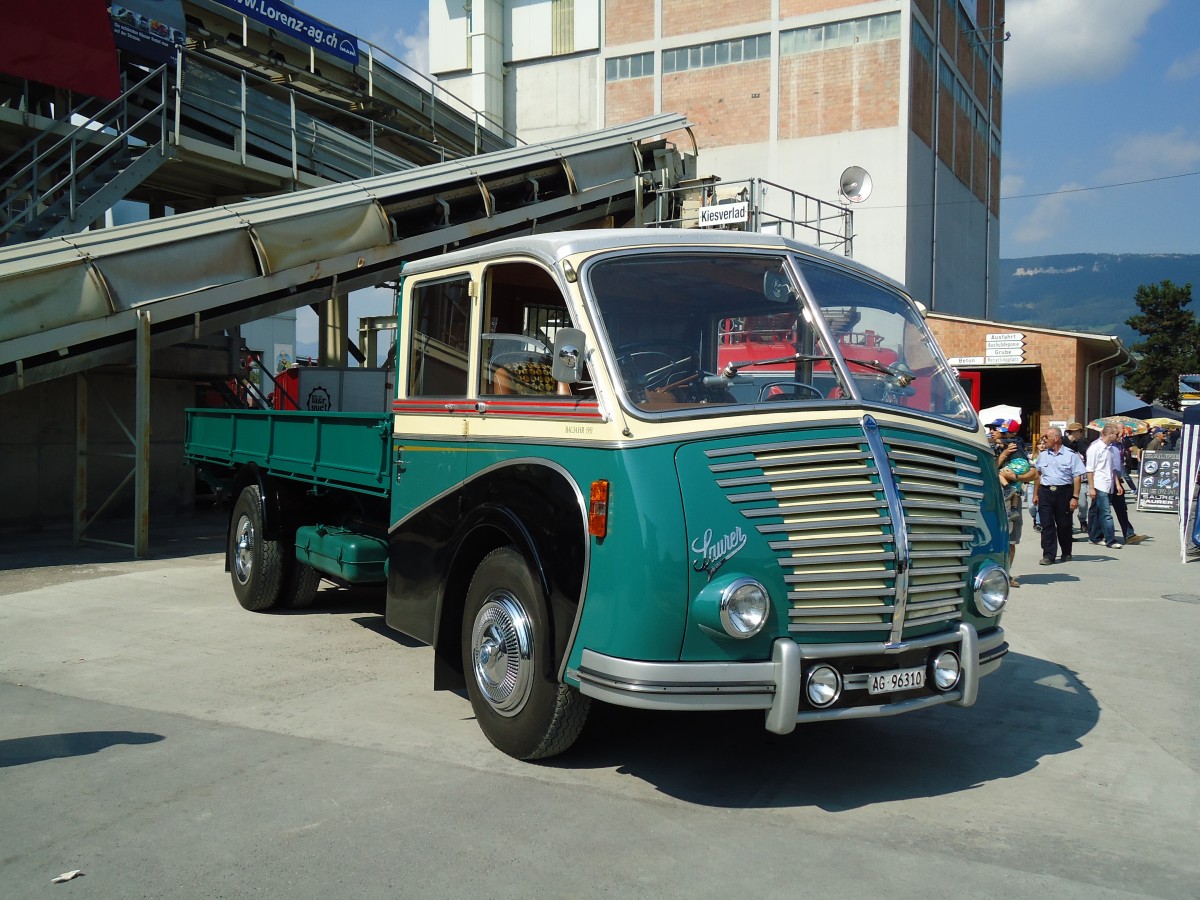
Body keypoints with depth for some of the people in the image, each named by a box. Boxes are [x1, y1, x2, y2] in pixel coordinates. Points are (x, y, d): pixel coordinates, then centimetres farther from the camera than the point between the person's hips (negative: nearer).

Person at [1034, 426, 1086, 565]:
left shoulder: (1071, 455, -1)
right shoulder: (1042, 455, 12)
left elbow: (1077, 477, -3)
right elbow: (1038, 475, 19)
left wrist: (1075, 497, -9)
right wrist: (1036, 494, 14)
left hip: (1064, 492, -3)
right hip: (1045, 492, 3)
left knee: (1064, 525, 6)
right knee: (1047, 525, -3)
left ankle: (1066, 553, 22)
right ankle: (1048, 555, -2)